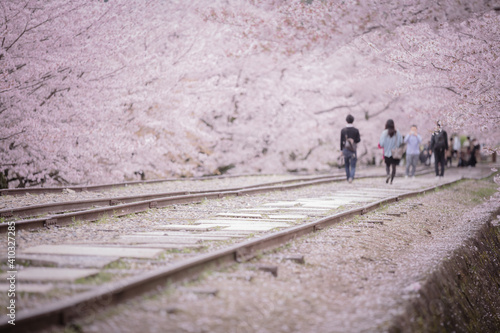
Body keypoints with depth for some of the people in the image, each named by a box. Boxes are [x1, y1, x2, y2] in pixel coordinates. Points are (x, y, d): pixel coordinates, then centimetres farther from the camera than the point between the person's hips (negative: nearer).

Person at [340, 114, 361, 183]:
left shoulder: (343, 130, -4)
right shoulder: (356, 130, -8)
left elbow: (341, 141, -2)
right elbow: (358, 140, -3)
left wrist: (341, 150, 7)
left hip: (345, 149, 1)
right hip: (353, 150, -1)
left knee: (347, 165, 18)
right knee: (353, 166, 1)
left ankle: (348, 178, 23)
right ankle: (351, 177, -22)